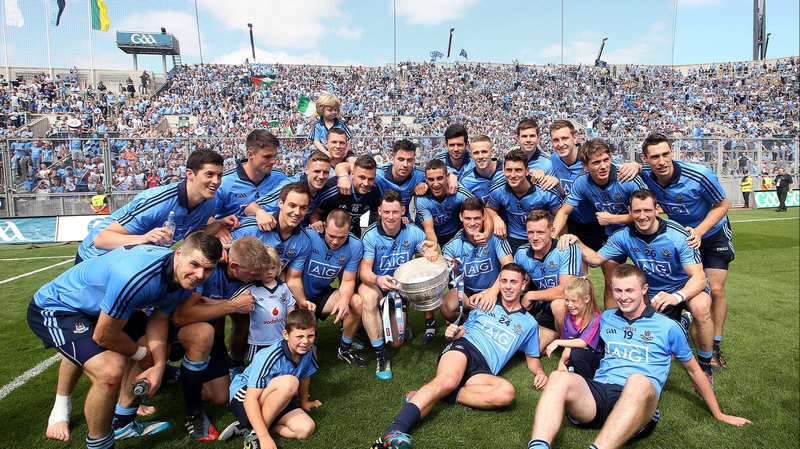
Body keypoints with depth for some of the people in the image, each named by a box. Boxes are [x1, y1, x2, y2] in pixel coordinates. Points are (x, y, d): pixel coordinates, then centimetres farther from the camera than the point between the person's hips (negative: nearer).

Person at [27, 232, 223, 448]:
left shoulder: (185, 277, -14)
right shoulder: (137, 276, -40)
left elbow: (159, 319, -1)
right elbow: (104, 335, -28)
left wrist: (159, 365, -13)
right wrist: (141, 353, -10)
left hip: (99, 306, 9)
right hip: (56, 308, -9)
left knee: (158, 349, 13)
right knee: (111, 369, -28)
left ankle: (122, 424, 31)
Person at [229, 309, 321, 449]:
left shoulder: (307, 352, -12)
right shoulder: (269, 358, -30)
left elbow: (304, 377, 9)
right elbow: (250, 400, -31)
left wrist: (304, 403, 23)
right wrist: (264, 436, -37)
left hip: (275, 399, 6)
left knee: (306, 428, -18)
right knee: (289, 383, -35)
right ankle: (256, 435, -20)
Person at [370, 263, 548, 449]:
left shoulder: (529, 323, 24)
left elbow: (532, 356, 29)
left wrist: (539, 372, 6)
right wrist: (453, 334, -1)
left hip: (482, 370, 1)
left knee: (506, 392, -35)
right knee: (448, 380, -37)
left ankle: (435, 394, -26)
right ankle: (395, 432, -49)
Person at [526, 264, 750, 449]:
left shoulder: (667, 327, 14)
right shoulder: (606, 318, 21)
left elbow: (693, 370, 24)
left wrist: (718, 415, 27)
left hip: (640, 402, -2)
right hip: (597, 392, 3)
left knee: (639, 382, -41)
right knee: (559, 378, -32)